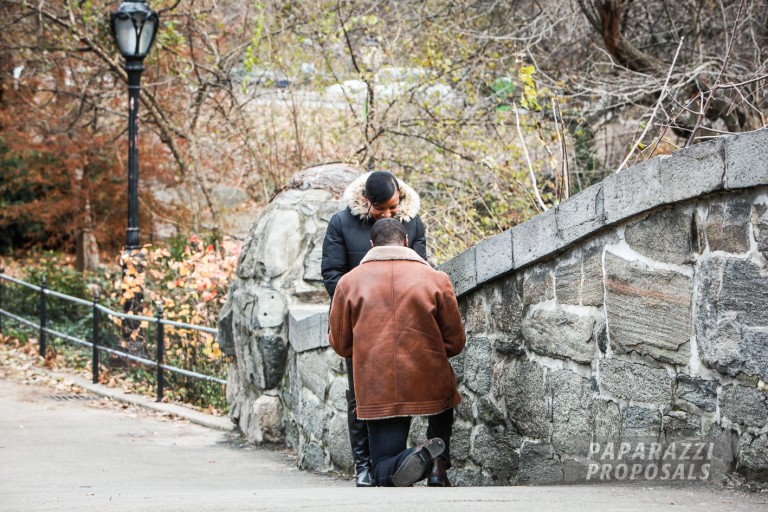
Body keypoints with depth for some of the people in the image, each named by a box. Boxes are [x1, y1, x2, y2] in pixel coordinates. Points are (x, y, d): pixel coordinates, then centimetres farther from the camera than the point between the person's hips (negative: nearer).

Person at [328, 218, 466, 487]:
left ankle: (412, 459, -26)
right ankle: (439, 465, 7)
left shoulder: (348, 282, 3)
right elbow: (455, 342, 6)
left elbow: (340, 344, 9)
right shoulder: (436, 279, 1)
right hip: (431, 385, 0)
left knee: (384, 473, 10)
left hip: (377, 391, 0)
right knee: (443, 408, 35)